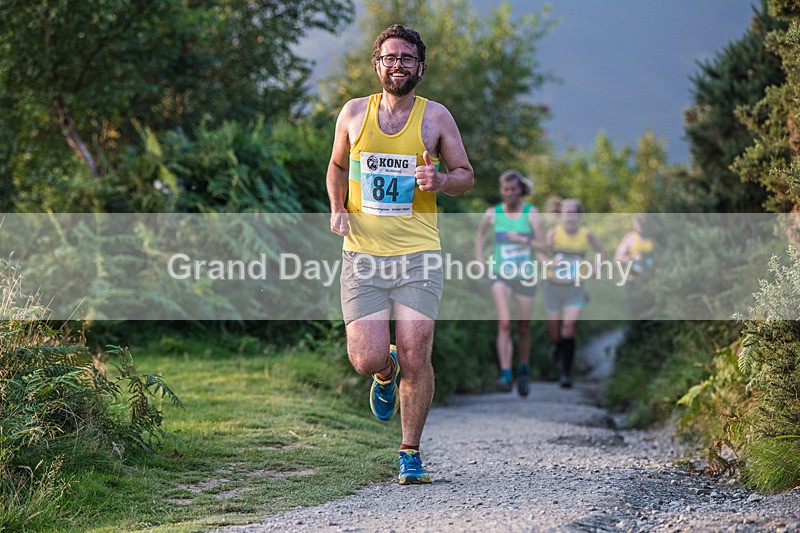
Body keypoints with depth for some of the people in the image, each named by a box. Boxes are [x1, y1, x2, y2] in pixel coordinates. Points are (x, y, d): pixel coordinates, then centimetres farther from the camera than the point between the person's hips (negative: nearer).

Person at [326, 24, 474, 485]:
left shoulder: (436, 117, 4)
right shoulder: (354, 113, 8)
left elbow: (466, 176, 11)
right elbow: (337, 167, 23)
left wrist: (440, 180, -11)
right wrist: (338, 209, 4)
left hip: (418, 255, -1)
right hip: (363, 256, 1)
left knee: (415, 358, -7)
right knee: (366, 358, -8)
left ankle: (411, 453, 11)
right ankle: (386, 373, 30)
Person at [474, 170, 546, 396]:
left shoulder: (531, 213, -6)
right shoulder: (492, 213, -1)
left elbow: (543, 246, -8)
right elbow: (480, 233, 20)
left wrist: (523, 240, -23)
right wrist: (479, 257, 8)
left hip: (524, 277, 0)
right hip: (500, 275, 0)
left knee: (523, 329, 10)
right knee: (504, 323, -20)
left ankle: (524, 370, 35)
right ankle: (506, 375, -25)